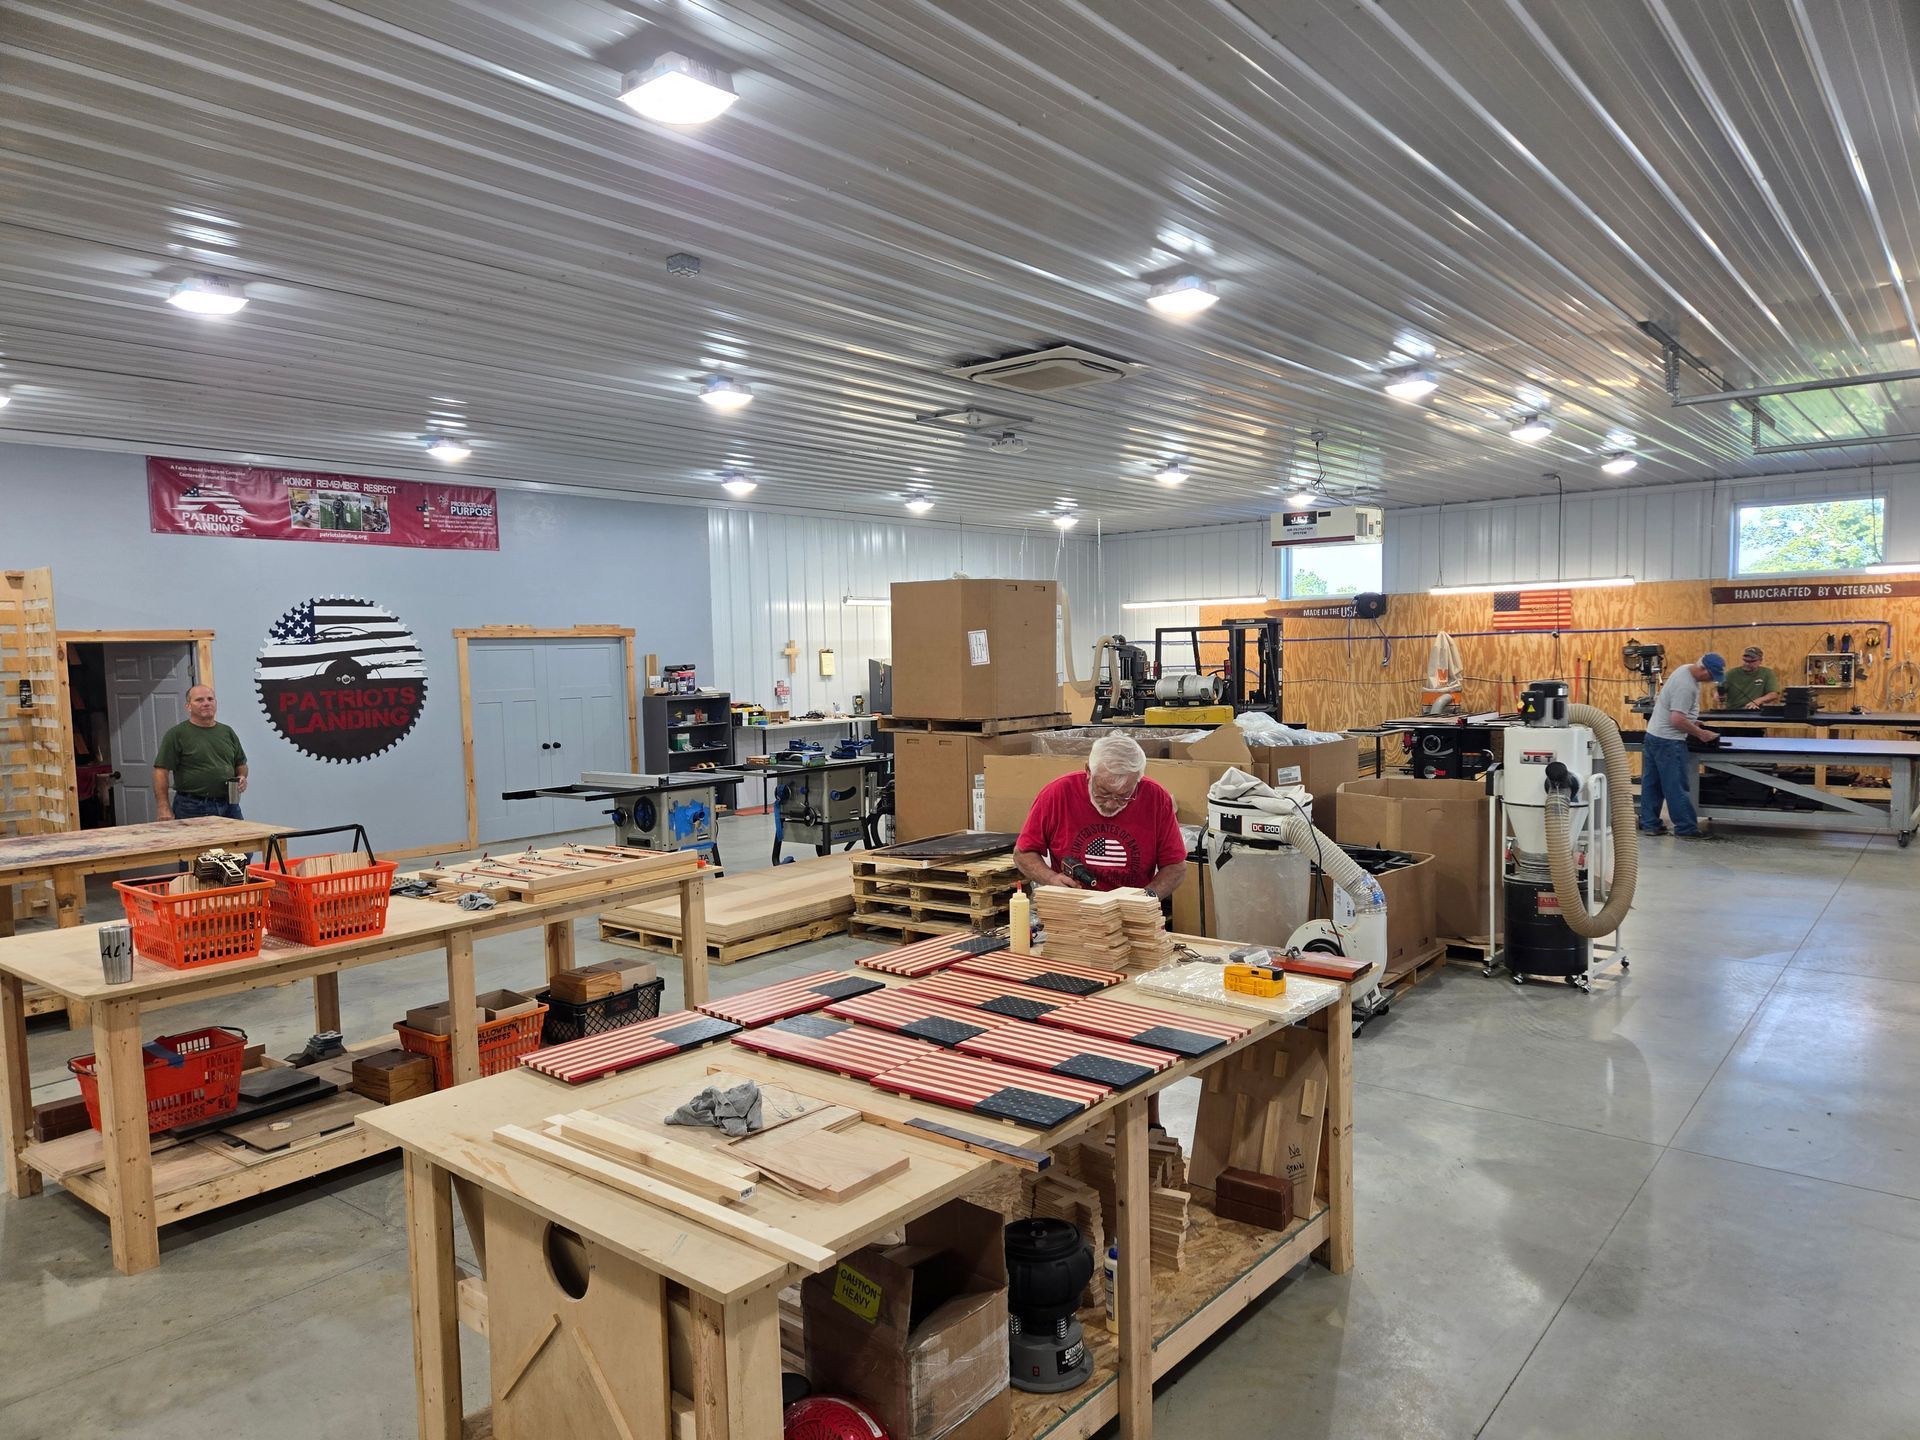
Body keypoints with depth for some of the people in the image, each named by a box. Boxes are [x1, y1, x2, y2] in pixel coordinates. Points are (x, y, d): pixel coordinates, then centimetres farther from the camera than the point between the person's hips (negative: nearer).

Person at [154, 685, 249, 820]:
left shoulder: (227, 732, 13)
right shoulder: (176, 734, -2)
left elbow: (241, 763, 22)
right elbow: (161, 771, -7)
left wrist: (242, 778, -1)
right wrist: (163, 808, -13)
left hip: (229, 805, 5)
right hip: (192, 808, -5)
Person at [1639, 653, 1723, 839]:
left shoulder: (1687, 670, 6)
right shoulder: (1686, 685, -24)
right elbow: (1677, 720, -25)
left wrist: (1691, 723, 17)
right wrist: (1699, 733, -15)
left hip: (1655, 734, 10)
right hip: (1668, 740, -10)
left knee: (1652, 782, 12)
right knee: (1676, 786, -3)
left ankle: (1649, 824, 19)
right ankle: (1687, 828, 3)